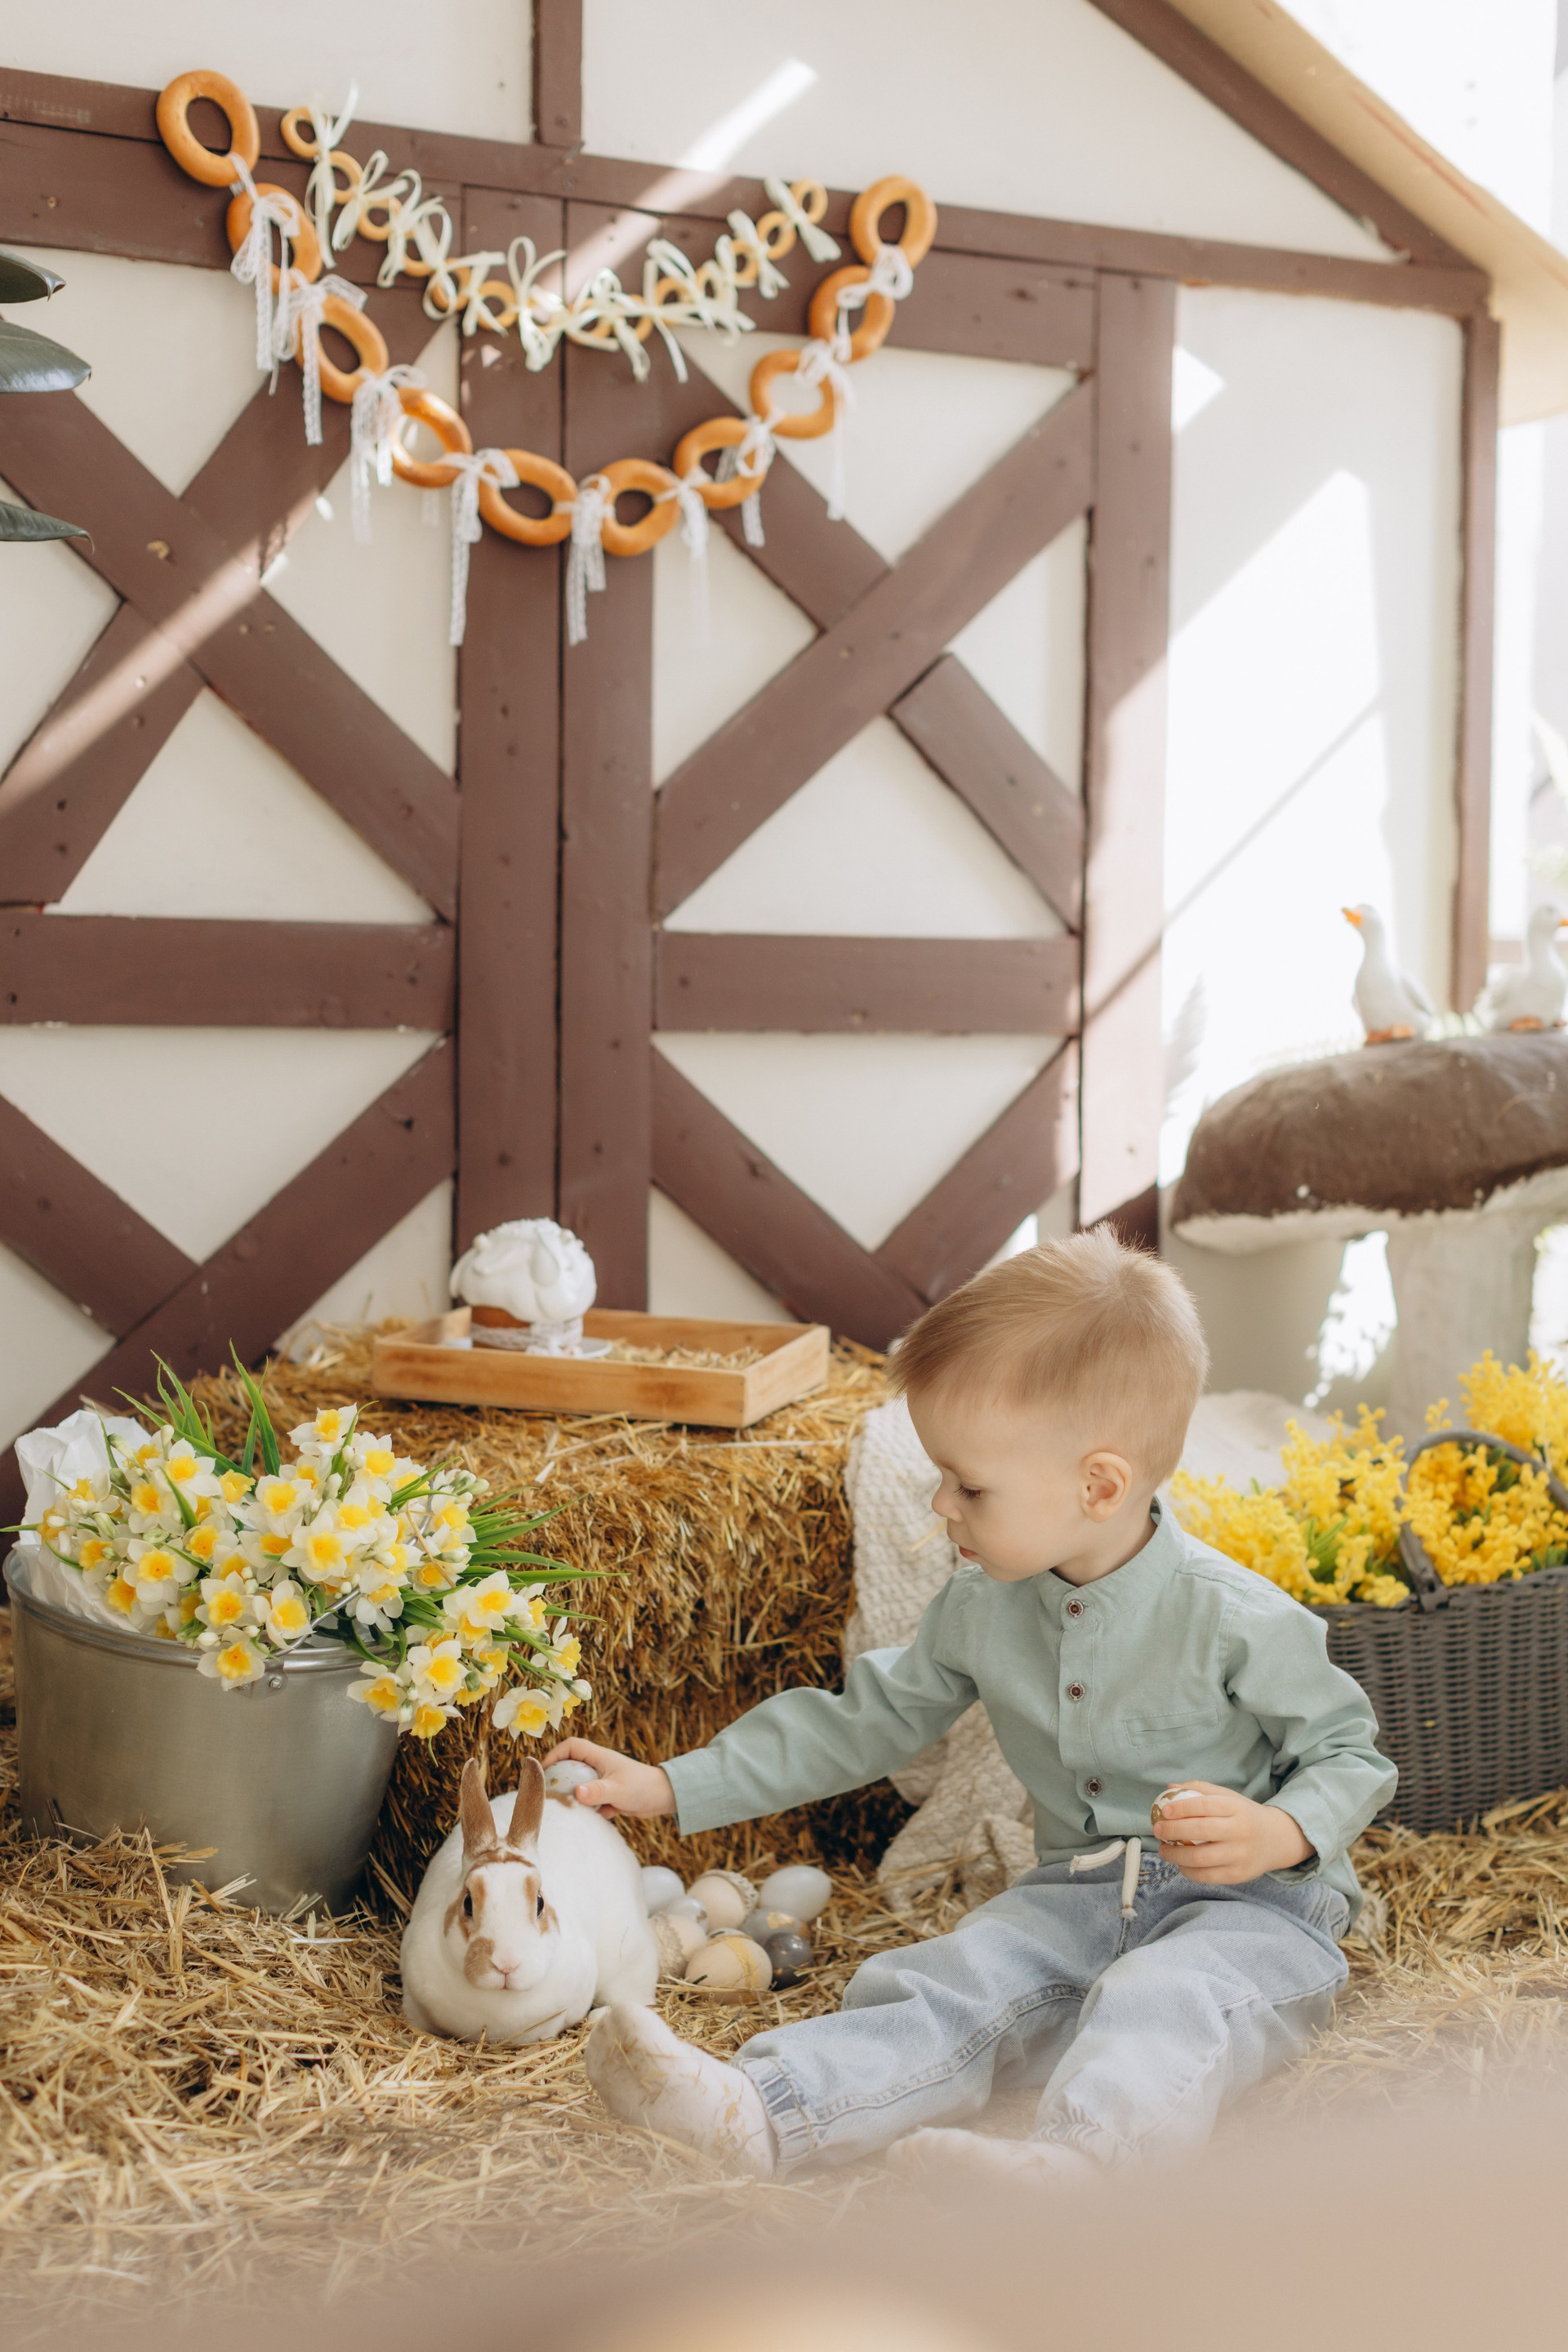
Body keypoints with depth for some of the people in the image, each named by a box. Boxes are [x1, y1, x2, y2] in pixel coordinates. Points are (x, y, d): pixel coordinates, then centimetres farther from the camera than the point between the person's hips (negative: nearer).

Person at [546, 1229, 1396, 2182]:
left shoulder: (1236, 1620, -16)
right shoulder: (982, 1609, 2)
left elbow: (1351, 1753, -6)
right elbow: (865, 1720, 12)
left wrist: (1277, 1834, -28)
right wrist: (674, 1788, 9)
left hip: (1251, 1901, -5)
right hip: (1079, 1894, 5)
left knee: (1157, 2003, -36)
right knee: (947, 1987, -21)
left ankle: (1082, 2154, -63)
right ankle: (758, 2113, -42)